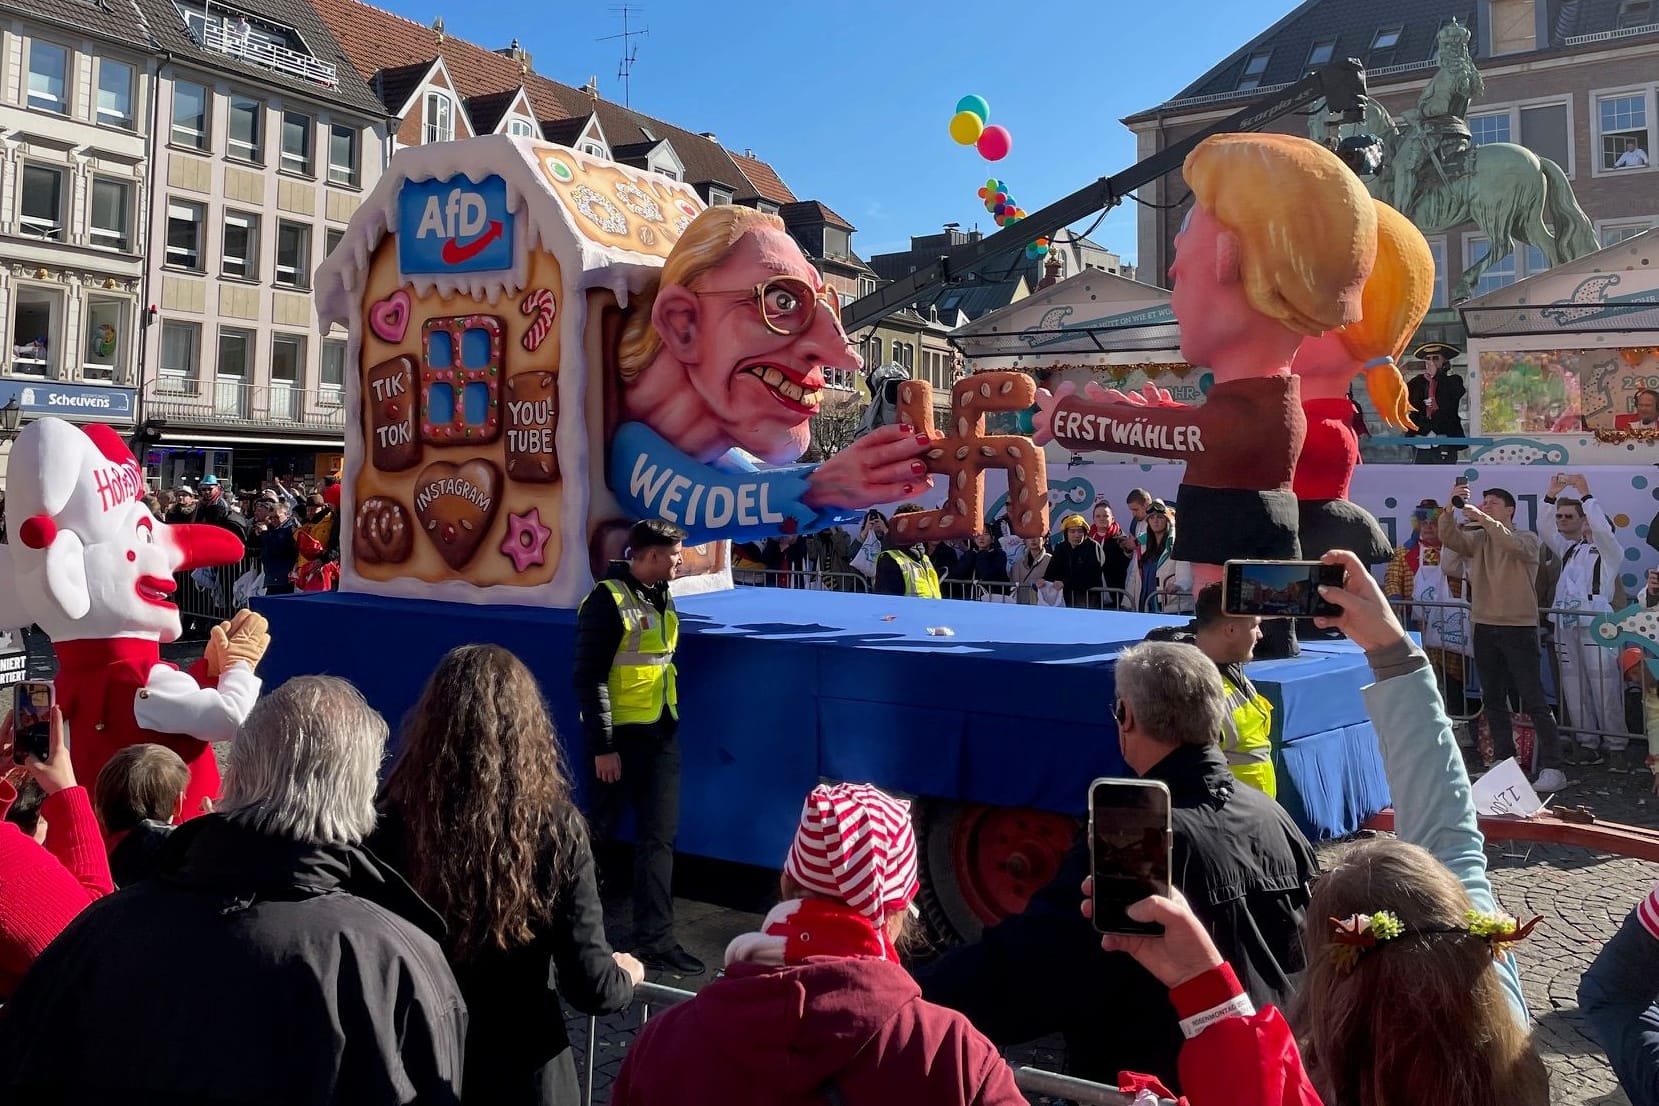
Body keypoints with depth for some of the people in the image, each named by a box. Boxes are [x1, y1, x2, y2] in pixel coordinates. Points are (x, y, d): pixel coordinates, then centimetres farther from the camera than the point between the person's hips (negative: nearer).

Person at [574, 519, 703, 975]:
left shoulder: (661, 598, 11)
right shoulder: (608, 600, -14)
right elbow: (590, 677, -16)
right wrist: (602, 746, -19)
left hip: (661, 733, 7)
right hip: (620, 736, -7)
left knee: (659, 834, 6)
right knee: (598, 831, 7)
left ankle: (655, 939, 12)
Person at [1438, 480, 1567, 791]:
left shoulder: (1528, 538, -1)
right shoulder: (1477, 539, 10)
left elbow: (1515, 545, -25)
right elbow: (1449, 538, -9)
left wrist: (1483, 519, -35)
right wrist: (1451, 509, -26)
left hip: (1519, 629, -5)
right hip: (1485, 629, 5)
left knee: (1533, 701, -5)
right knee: (1492, 700, 11)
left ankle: (1551, 767, -2)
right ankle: (1505, 763, 20)